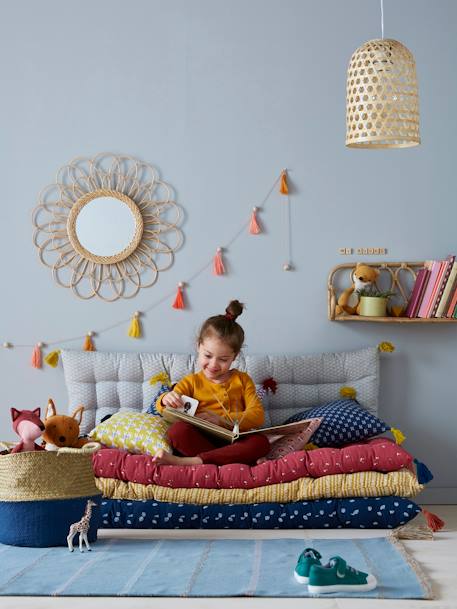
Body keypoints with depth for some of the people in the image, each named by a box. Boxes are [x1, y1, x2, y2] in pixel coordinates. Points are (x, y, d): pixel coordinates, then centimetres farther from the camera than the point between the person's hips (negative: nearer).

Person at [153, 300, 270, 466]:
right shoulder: (191, 382, 16)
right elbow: (162, 408, 8)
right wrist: (166, 399, -19)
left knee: (261, 442, -33)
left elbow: (257, 415, 2)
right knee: (178, 429, -31)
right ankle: (231, 461, -37)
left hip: (233, 441, 1)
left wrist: (223, 420, -15)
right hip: (200, 440, -1)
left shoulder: (242, 380, 15)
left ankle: (192, 461, -40)